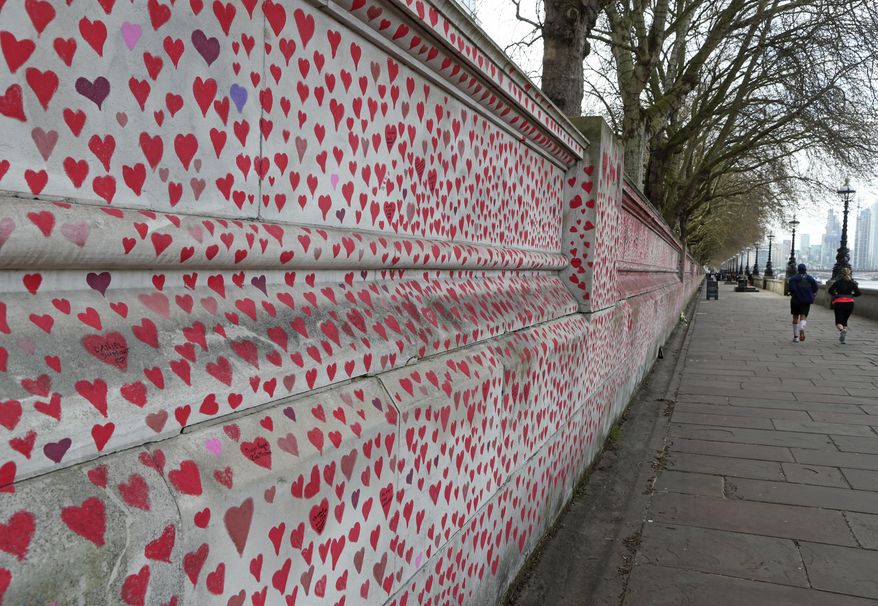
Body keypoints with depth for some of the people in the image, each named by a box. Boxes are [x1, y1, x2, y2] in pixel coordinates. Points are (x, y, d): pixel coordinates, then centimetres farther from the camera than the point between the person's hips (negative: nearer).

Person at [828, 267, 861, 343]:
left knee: (839, 322, -2)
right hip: (849, 302, 2)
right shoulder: (852, 282, 6)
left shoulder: (838, 281, 3)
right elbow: (858, 293, 1)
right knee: (845, 320, 14)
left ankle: (841, 330, -36)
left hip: (839, 302, -2)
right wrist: (851, 294, 19)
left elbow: (830, 290, -2)